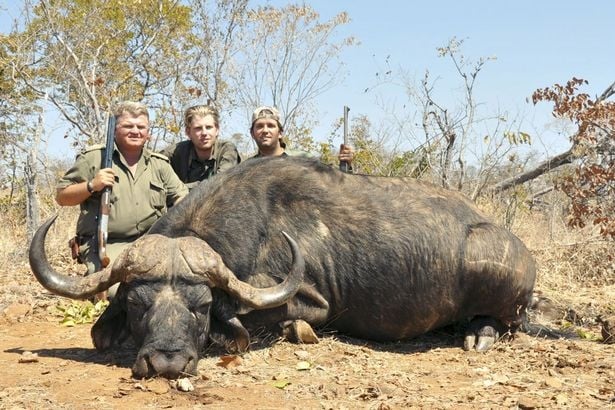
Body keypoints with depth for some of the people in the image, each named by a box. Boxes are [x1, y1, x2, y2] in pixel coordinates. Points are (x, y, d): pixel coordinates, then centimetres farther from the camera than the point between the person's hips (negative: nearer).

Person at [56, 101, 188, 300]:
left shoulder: (159, 164, 18)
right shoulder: (93, 158, 6)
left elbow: (181, 197, 21)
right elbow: (61, 197, 6)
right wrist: (92, 186, -11)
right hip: (105, 246, -4)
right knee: (117, 290, -30)